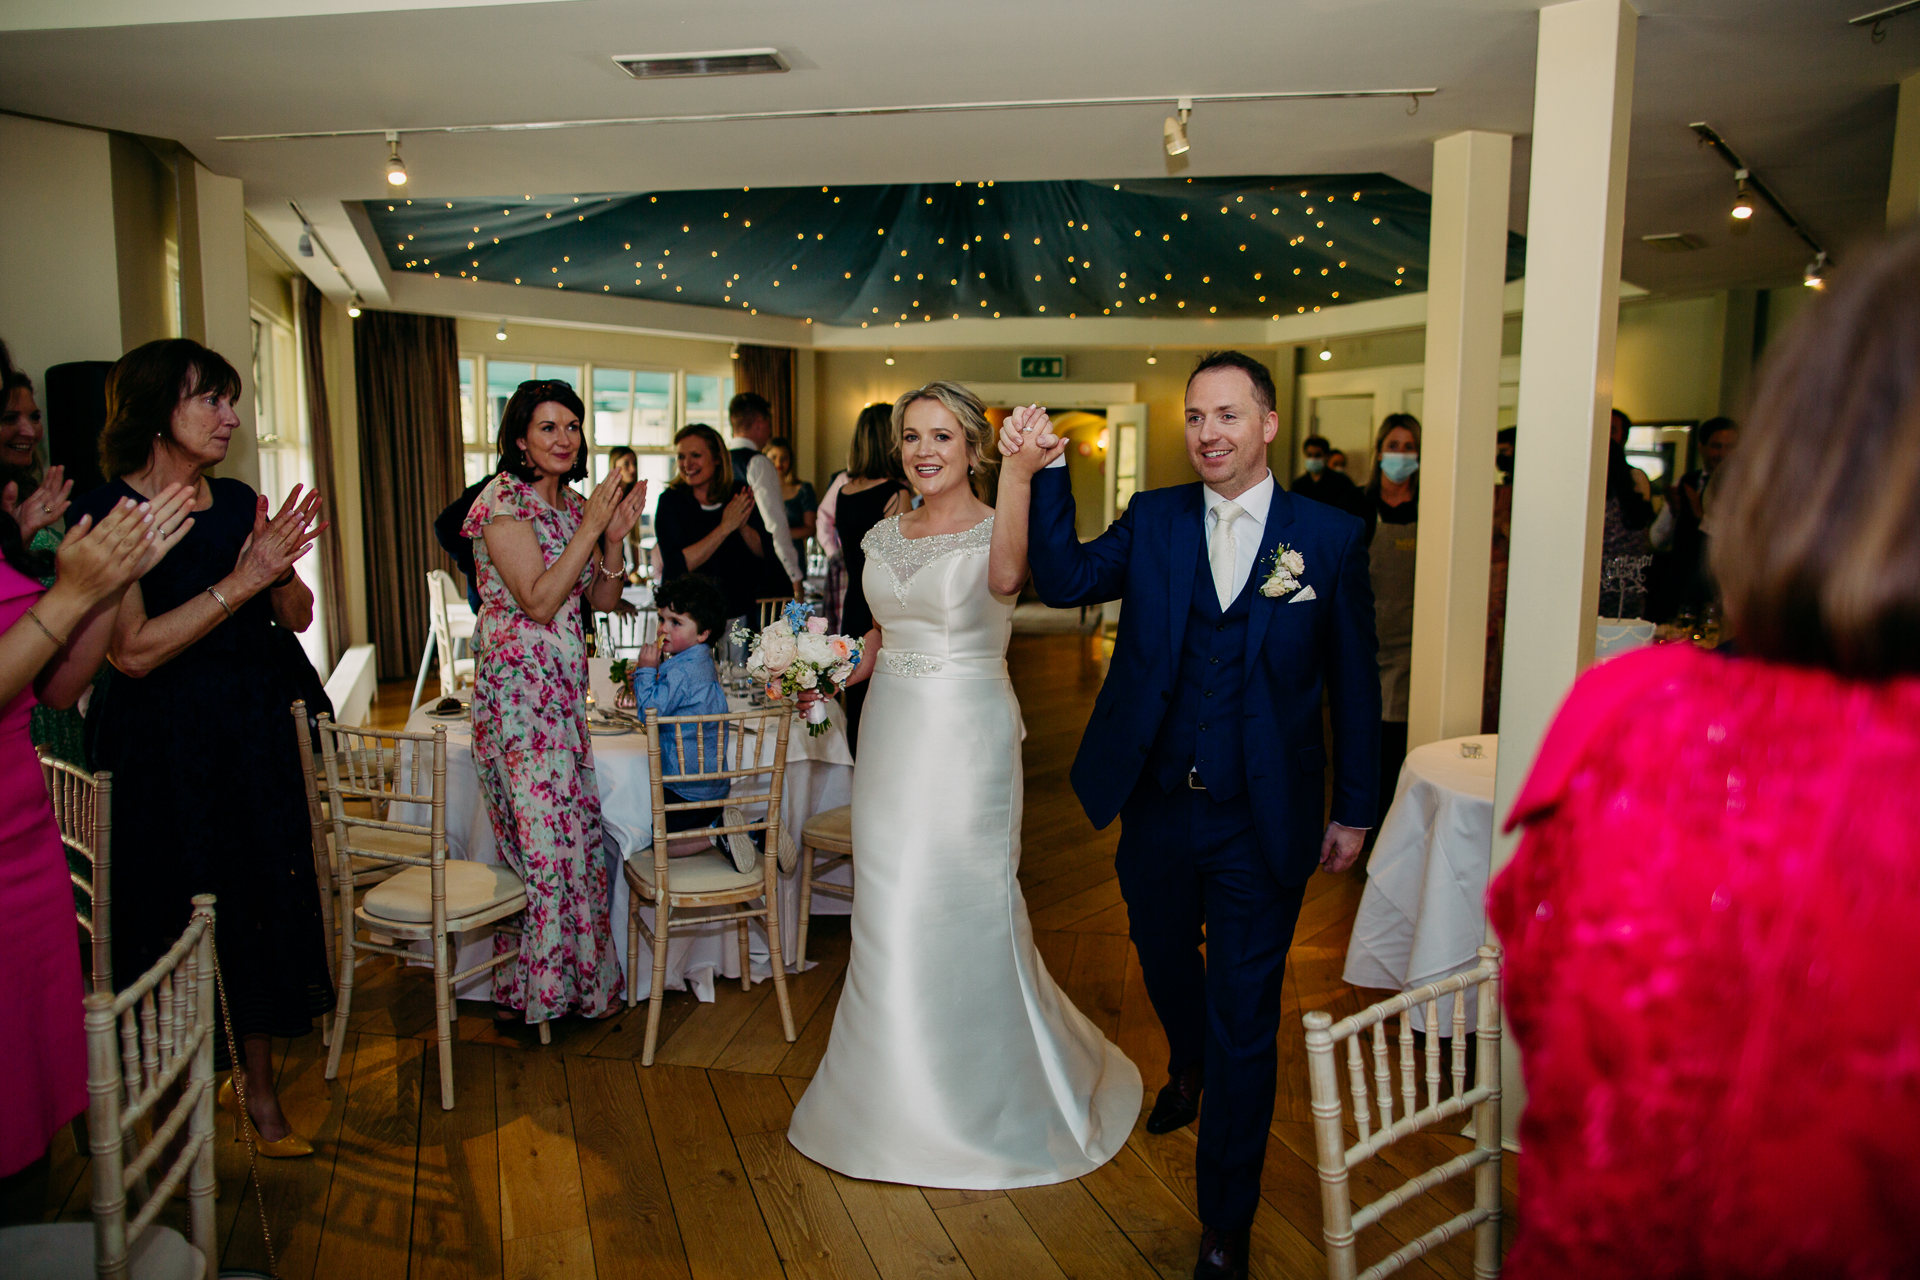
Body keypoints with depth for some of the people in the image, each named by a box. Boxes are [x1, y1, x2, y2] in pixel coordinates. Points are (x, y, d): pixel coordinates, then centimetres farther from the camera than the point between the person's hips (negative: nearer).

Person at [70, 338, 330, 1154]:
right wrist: (244, 579, -23)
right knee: (183, 918, 4)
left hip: (252, 735, 5)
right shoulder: (108, 513, -11)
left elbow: (298, 618, 7)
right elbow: (133, 651, -20)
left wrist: (279, 566, -13)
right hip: (159, 747, -5)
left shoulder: (238, 502, 6)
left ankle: (260, 1092, 24)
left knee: (261, 908, 10)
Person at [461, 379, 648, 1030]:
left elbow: (604, 599, 14)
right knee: (544, 838, -3)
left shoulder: (573, 504, 14)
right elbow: (538, 602, -18)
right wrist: (591, 527, -17)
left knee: (571, 832, 10)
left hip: (564, 688, 8)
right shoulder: (504, 500, -10)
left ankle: (563, 978, 22)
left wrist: (615, 536, -1)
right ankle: (531, 989, 13)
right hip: (518, 688, -8)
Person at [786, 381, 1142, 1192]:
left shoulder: (998, 530, -10)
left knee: (964, 908, 3)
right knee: (890, 910, 14)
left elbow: (1005, 575, -36)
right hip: (892, 732, 6)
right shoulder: (884, 536, 9)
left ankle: (986, 1102, 25)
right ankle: (902, 1087, 36)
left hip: (967, 736, -6)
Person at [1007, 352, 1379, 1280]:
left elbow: (1353, 681, -1)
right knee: (1164, 964, 26)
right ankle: (1188, 1070, 61)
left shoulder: (1332, 536, -6)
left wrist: (1353, 810, 3)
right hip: (1156, 809, 3)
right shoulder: (1153, 519, 1)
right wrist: (1038, 474, -22)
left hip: (1261, 822, -3)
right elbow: (1064, 581, -11)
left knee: (1244, 1021, 7)